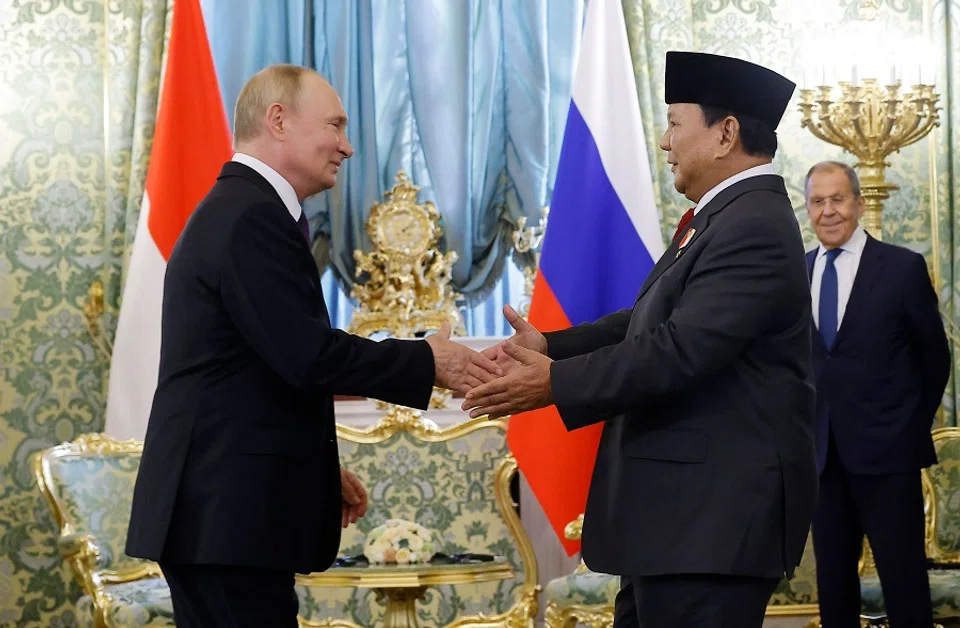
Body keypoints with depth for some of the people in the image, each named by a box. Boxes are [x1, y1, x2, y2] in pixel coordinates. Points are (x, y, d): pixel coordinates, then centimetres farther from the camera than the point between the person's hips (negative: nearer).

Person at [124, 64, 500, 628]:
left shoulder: (237, 210, 18)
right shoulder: (252, 217, -14)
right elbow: (308, 354, -21)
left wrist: (318, 468, 21)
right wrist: (428, 362, -10)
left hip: (221, 510, 11)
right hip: (231, 515, -11)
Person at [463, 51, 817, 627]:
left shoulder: (753, 227, -18)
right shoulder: (727, 217, 17)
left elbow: (681, 349, -25)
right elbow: (651, 322, 17)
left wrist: (555, 382, -19)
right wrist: (550, 345, 4)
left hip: (715, 515, -11)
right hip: (684, 510, 11)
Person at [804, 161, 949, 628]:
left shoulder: (903, 268, -3)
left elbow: (934, 357, 4)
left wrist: (914, 425, 6)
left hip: (886, 449, -4)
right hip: (823, 450, 4)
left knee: (903, 578, -3)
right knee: (831, 575, 9)